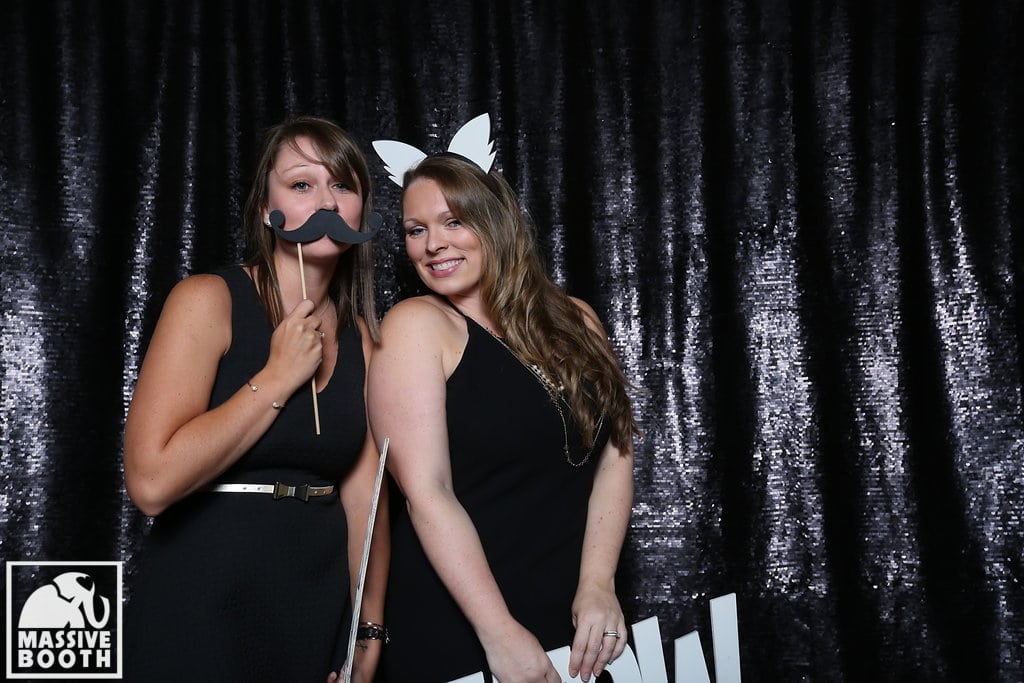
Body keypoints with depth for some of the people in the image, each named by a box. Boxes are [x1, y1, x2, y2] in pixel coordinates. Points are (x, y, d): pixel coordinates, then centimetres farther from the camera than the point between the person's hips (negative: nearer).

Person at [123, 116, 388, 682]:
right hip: (200, 621, -5)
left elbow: (363, 493, 6)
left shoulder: (361, 335, 6)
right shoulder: (209, 300, -11)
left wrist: (368, 634, 1)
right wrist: (279, 376, -16)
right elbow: (151, 482, -21)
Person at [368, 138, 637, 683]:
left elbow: (615, 453, 2)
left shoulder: (574, 321, 6)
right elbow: (426, 493, -15)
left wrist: (598, 584, -11)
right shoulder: (415, 326, -8)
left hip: (579, 621, 5)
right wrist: (500, 634, -20)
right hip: (456, 633, -4)